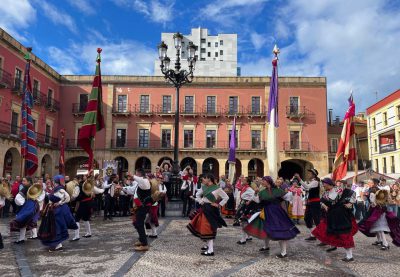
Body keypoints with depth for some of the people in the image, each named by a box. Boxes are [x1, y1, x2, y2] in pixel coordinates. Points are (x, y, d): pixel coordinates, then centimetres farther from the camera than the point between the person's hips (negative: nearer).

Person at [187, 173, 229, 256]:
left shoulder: (217, 188, -14)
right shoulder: (204, 187, 5)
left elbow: (226, 197, -8)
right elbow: (198, 194, 20)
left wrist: (218, 205, -12)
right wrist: (200, 201, 4)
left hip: (211, 210, -7)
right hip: (204, 208, 7)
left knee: (208, 229, -8)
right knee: (203, 227, 16)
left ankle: (211, 250, -3)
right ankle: (209, 245, 32)